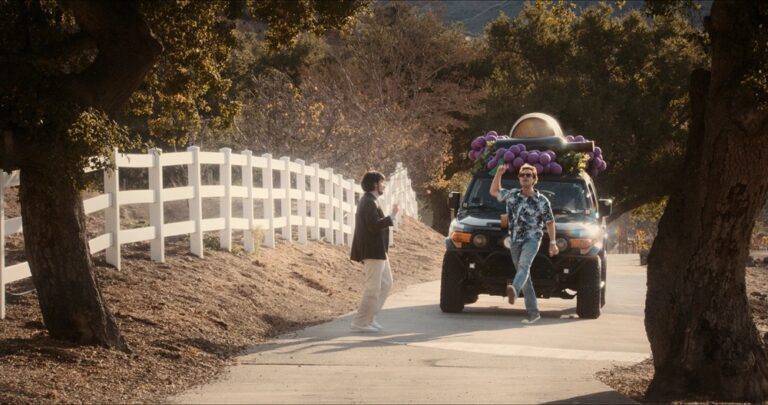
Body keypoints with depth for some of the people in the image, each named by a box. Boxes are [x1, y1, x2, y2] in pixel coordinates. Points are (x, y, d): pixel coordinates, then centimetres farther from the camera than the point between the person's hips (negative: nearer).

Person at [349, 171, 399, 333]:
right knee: (373, 288, -7)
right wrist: (392, 217, -23)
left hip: (377, 251, 11)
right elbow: (374, 225, -27)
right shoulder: (369, 203, -17)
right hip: (373, 252, -11)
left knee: (385, 283, 17)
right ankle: (360, 323, -4)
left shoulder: (369, 201, 17)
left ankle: (369, 318, 19)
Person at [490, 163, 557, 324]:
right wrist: (499, 174, 8)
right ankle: (533, 312, 8)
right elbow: (494, 191, 22)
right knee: (525, 276, 5)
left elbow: (550, 222, 8)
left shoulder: (541, 201, -1)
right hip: (515, 240, 5)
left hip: (532, 238, -5)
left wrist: (553, 243, 5)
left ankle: (514, 290, -59)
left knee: (524, 265, -30)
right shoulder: (512, 195, 8)